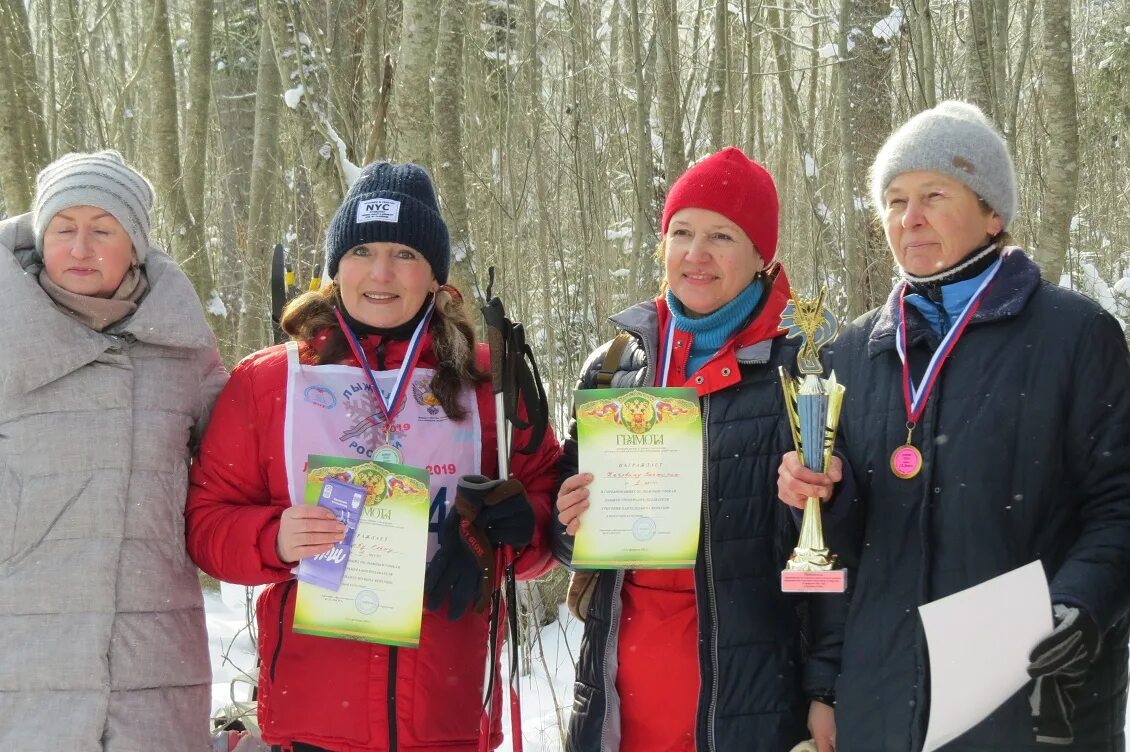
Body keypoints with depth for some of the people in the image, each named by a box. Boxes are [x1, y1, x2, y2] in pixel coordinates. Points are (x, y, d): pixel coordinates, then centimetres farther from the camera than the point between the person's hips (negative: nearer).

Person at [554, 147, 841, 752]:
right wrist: (573, 526, -5)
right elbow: (566, 529, 17)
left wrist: (827, 689, -9)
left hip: (752, 681, -4)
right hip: (624, 682, 4)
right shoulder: (612, 367, 9)